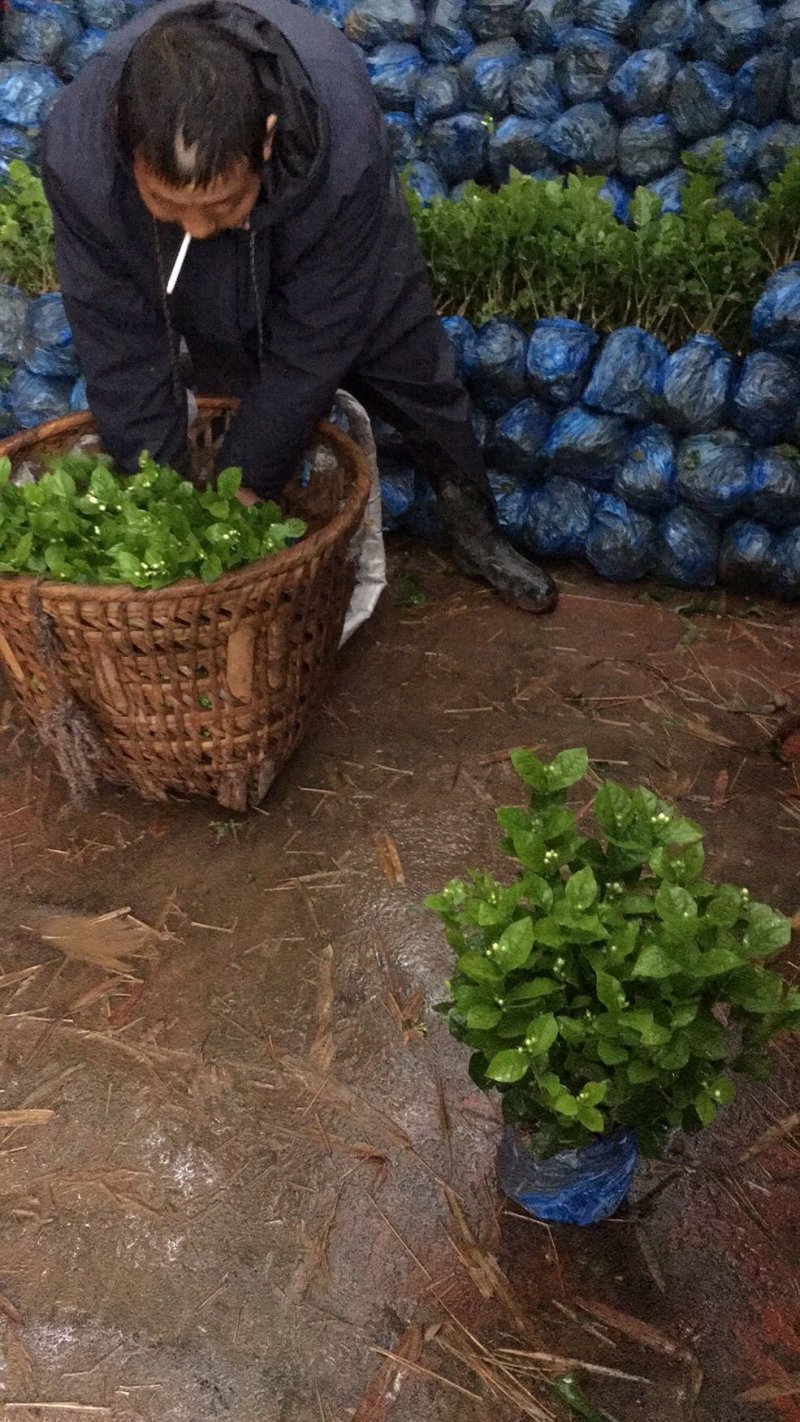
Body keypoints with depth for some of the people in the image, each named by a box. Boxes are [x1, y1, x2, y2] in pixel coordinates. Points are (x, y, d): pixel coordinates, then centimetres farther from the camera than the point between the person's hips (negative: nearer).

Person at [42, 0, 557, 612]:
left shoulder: (346, 146, -46)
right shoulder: (76, 153, -41)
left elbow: (307, 348, -36)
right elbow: (123, 353, -31)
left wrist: (243, 491, -30)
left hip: (336, 242, 0)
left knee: (416, 375, 11)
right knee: (243, 418, 2)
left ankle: (476, 533, 33)